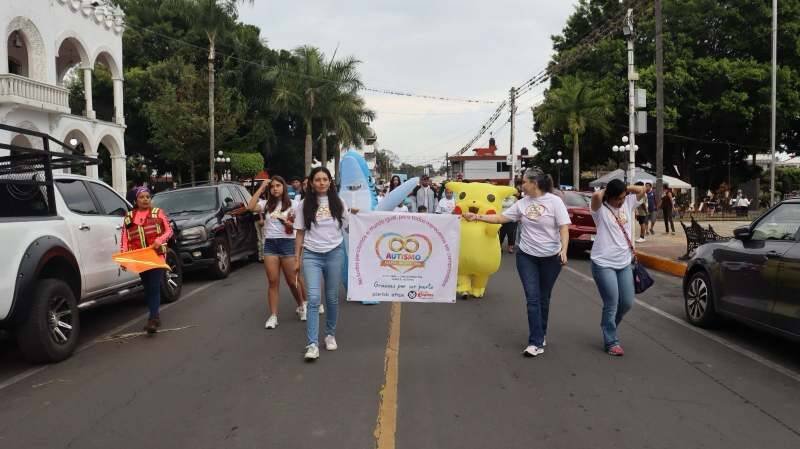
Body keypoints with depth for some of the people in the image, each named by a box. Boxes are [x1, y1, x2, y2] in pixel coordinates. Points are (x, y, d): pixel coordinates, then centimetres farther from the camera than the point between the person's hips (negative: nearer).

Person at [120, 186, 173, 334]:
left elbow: (169, 230, 5)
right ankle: (155, 316, 23)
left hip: (157, 255, -3)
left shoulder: (158, 212, 4)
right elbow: (125, 238, 5)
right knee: (147, 288, 11)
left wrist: (160, 239, -15)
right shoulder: (129, 217, 11)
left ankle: (153, 318, -12)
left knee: (154, 287, -11)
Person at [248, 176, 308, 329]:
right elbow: (251, 207, -9)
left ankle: (301, 306, 29)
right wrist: (261, 188, -4)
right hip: (269, 243, 2)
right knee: (272, 282, 1)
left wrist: (290, 224, -18)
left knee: (292, 281, 5)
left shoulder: (292, 205, 3)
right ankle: (273, 316, 5)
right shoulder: (266, 204, 9)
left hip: (287, 243, -2)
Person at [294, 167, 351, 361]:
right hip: (311, 255, -1)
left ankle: (330, 334, 27)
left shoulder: (338, 203, 6)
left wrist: (355, 215, -2)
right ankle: (312, 344, -11)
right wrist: (297, 258, 4)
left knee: (332, 297, 8)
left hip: (335, 253, 1)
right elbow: (300, 234, 6)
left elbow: (345, 227, 13)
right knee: (314, 298, -10)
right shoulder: (304, 205, 4)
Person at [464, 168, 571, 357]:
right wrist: (476, 216, 0)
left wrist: (564, 249, -25)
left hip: (551, 258, -2)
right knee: (532, 298, -5)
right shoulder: (522, 203, 2)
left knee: (543, 298, 10)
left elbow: (564, 228, -12)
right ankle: (536, 342, -5)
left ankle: (541, 335, 28)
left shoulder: (554, 201, -9)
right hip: (527, 256, 3)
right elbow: (500, 218, 6)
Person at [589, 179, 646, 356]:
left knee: (627, 303, 10)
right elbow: (596, 195, -30)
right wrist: (605, 191, -10)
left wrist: (625, 189, 1)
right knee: (611, 305, -4)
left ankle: (609, 326, 36)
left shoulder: (628, 203, 7)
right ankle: (611, 342, 9)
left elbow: (642, 190, 10)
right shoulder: (601, 209, -11)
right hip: (604, 264, -6)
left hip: (624, 263, 6)